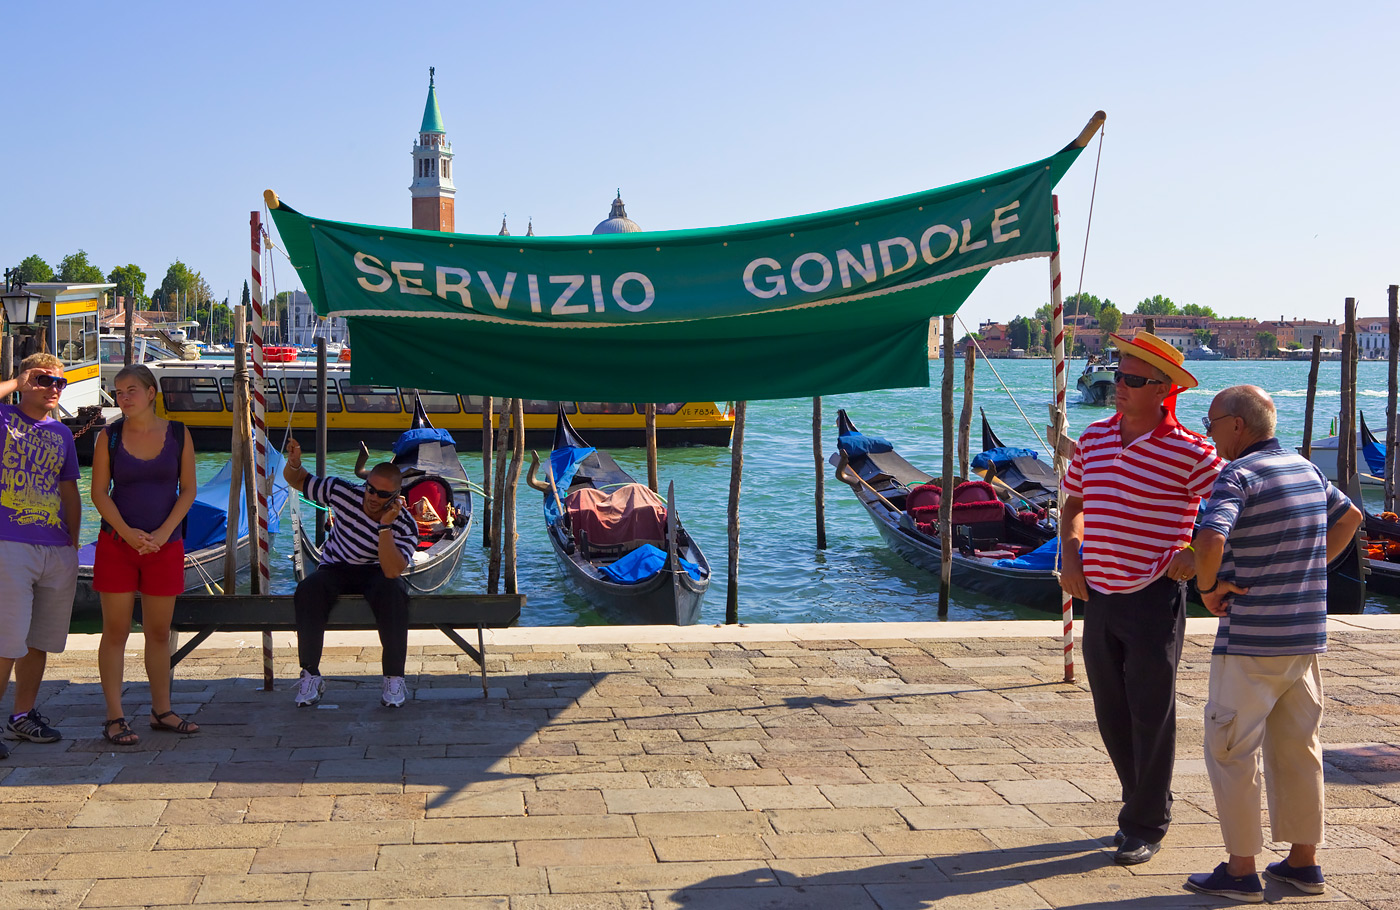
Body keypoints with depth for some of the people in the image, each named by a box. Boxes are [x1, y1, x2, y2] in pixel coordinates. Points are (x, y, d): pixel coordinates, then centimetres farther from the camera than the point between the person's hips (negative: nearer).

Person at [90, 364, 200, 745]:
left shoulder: (178, 434, 1)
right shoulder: (109, 437, 0)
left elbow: (188, 489, 1)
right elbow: (99, 492, -2)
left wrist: (162, 533, -11)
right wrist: (126, 532, -16)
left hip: (165, 544, 1)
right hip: (116, 544, -1)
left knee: (159, 632, 8)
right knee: (116, 631, 0)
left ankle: (161, 711, 19)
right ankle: (114, 718, 4)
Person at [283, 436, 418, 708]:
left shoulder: (405, 525, -18)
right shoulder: (342, 492, -12)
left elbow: (393, 571, -32)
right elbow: (297, 481, 2)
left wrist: (384, 527, -38)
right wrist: (294, 464, -23)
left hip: (375, 573, -2)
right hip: (336, 569, 2)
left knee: (394, 592, -37)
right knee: (308, 591, -32)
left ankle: (394, 678, -29)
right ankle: (310, 675, -22)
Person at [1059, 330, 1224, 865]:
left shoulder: (1189, 451, -11)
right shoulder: (1094, 438, 7)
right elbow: (1073, 505, 20)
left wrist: (1195, 550, -15)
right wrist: (1069, 558, 6)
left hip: (1154, 599, -6)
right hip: (1100, 596, 6)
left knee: (1151, 716, 3)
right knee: (1112, 715, 14)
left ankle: (1147, 826, 17)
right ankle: (1143, 802, 34)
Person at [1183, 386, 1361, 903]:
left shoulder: (1240, 474, -15)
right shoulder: (1307, 469, 10)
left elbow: (1210, 541, -31)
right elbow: (1350, 517, 26)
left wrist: (1208, 587, -13)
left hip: (1251, 639, -8)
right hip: (1306, 634, 8)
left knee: (1231, 750, 2)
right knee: (1298, 748, 15)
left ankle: (1241, 871, 7)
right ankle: (1303, 863, 22)